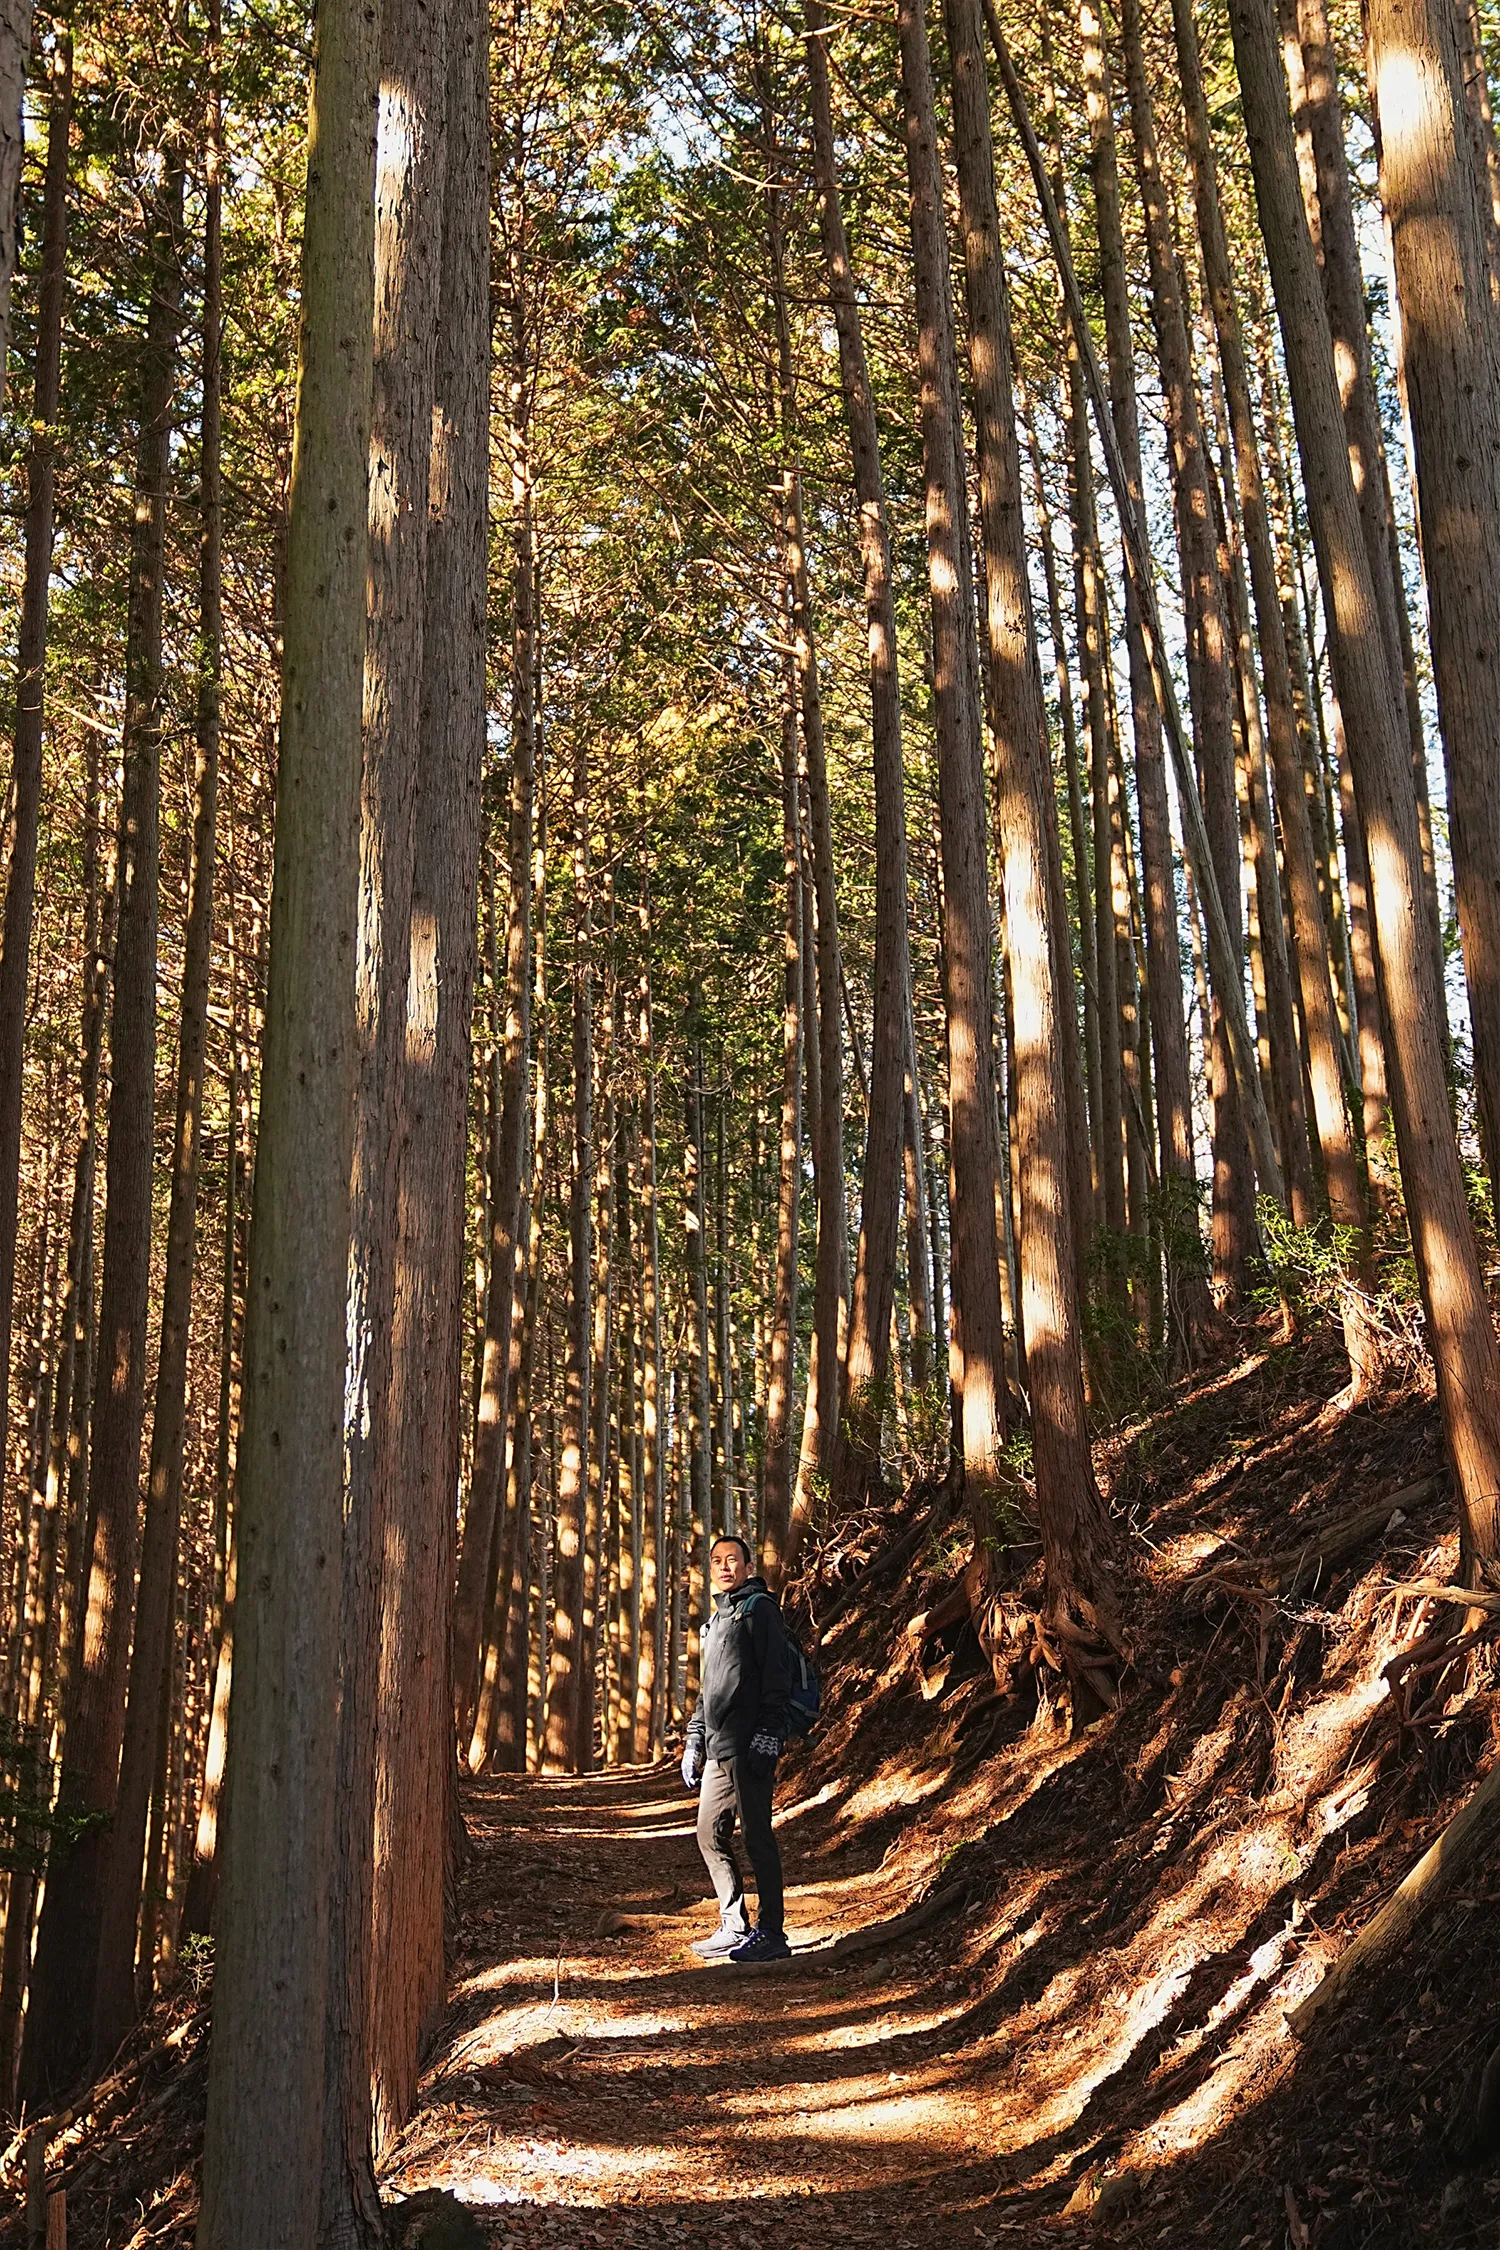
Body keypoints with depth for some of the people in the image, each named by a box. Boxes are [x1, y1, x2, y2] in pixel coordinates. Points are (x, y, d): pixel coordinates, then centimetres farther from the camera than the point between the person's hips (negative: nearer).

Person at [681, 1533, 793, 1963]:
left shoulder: (759, 1607, -3)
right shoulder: (717, 1620, 24)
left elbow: (776, 1673, -13)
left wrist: (768, 1733, -21)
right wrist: (694, 1740, 23)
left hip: (750, 1746, -9)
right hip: (718, 1749, 9)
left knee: (756, 1835, -7)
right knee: (710, 1833, 10)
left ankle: (771, 1932, -1)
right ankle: (734, 1927, 17)